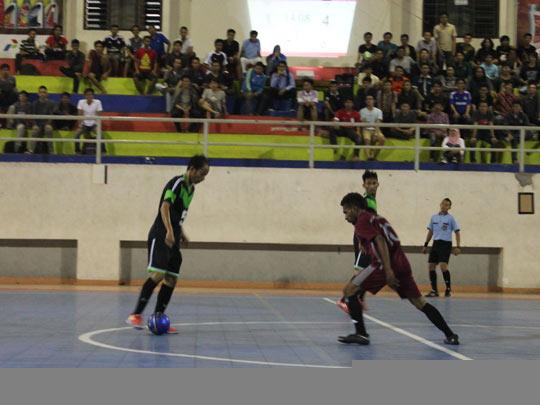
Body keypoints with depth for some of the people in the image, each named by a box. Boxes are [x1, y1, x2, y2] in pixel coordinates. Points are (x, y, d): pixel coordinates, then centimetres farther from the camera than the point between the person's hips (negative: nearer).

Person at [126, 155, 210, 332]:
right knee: (158, 274, -19)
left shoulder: (190, 188, 16)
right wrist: (169, 231, -35)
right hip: (161, 235, -9)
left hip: (173, 238, 9)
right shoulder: (177, 183, -12)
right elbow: (165, 207, -24)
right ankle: (136, 315, -16)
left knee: (171, 279, 4)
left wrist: (181, 232, 20)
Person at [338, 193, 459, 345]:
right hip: (402, 262, 8)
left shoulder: (362, 221, 1)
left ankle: (361, 333, -5)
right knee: (419, 302, 13)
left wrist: (388, 270, -22)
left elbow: (380, 240, -14)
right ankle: (450, 335, 9)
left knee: (349, 290, 0)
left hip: (384, 264, -8)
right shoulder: (377, 218, 27)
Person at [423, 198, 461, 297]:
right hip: (436, 243, 5)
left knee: (443, 266, -17)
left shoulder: (450, 218, 0)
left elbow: (457, 232, -1)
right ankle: (434, 290, 8)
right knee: (431, 266, 0)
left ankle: (448, 289, -4)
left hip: (445, 244, -5)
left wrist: (458, 247, -10)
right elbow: (430, 232, 19)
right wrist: (426, 245, 14)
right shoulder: (434, 217, 12)